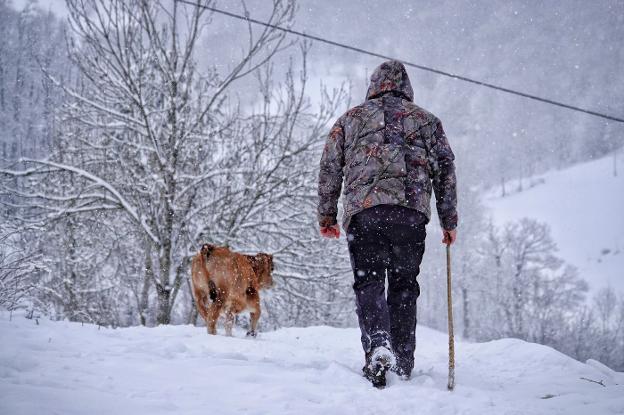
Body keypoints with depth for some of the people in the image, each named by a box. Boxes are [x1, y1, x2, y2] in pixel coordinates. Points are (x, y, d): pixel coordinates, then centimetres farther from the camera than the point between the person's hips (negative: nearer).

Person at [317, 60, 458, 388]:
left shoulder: (350, 119, 19)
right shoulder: (426, 120, 20)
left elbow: (329, 168, 13)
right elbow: (445, 171, 15)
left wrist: (327, 216, 16)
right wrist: (449, 221, 18)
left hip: (363, 210, -1)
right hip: (412, 212, 1)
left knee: (368, 281, 0)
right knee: (404, 285, 10)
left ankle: (378, 345, -24)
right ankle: (403, 364, 9)